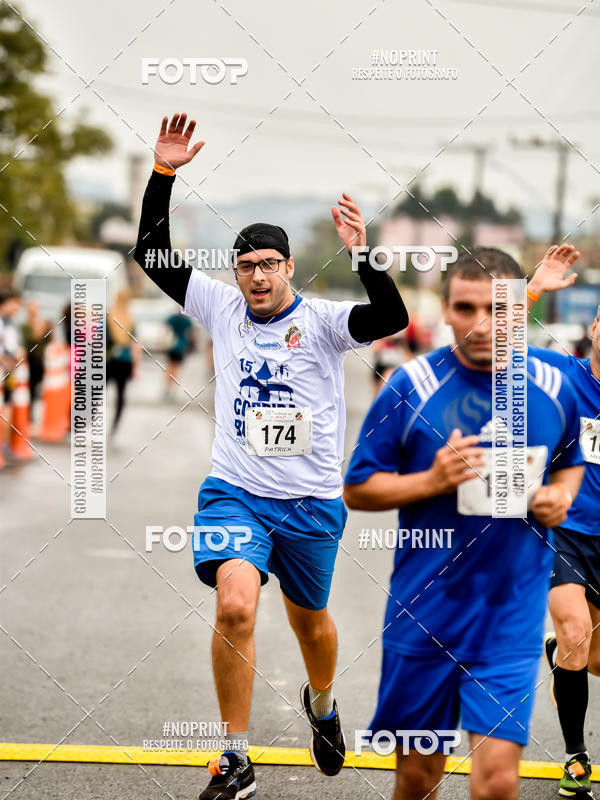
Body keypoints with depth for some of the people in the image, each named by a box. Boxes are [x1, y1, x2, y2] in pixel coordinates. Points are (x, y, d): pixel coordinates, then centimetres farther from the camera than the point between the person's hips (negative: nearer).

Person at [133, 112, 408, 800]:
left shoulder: (322, 321, -6)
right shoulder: (222, 309, 2)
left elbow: (391, 319, -24)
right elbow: (152, 255, -2)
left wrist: (361, 254, -37)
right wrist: (164, 173, -12)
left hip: (312, 500, 0)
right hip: (235, 491, 0)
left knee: (309, 618, 17)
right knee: (235, 607, -22)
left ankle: (321, 704, 52)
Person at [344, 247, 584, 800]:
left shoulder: (553, 389, 1)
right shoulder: (411, 387, -7)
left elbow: (569, 462, 21)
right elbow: (357, 490, -2)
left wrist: (561, 495, -2)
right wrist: (434, 480, -18)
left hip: (513, 614, 1)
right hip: (424, 613, -1)